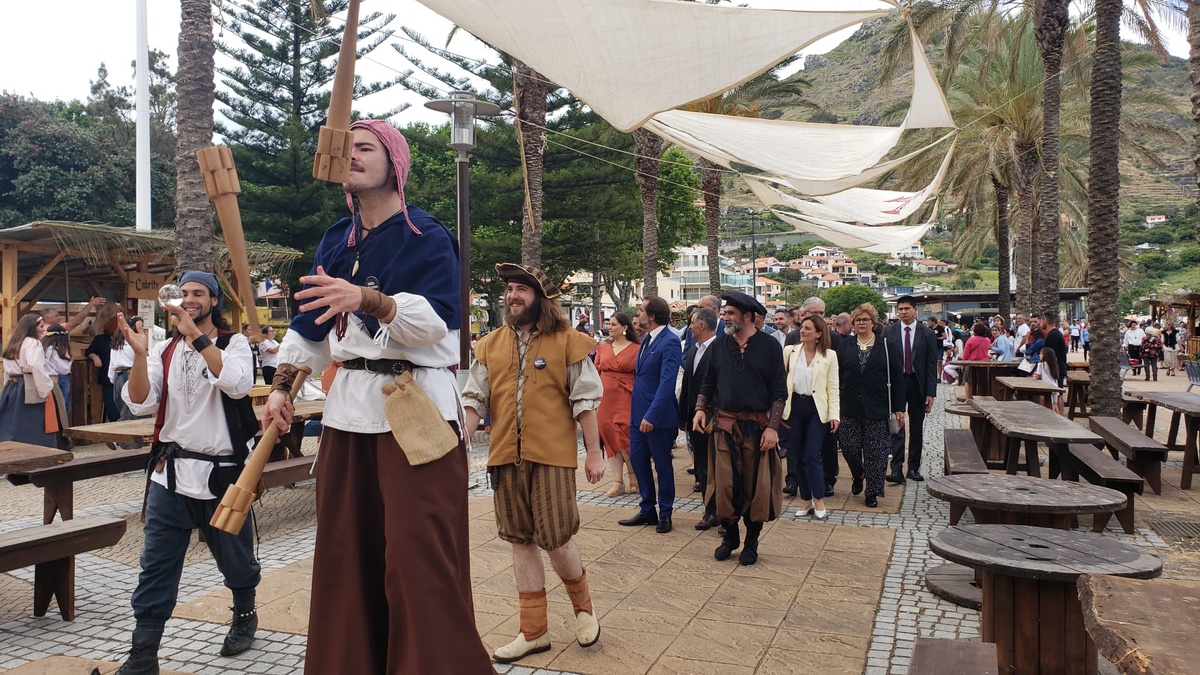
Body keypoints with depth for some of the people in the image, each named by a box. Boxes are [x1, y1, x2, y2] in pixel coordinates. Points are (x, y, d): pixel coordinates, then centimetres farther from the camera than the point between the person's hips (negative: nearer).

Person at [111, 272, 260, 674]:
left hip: (221, 472, -2)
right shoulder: (164, 350, 7)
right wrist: (139, 353, -17)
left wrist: (196, 335, -24)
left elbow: (238, 384, -23)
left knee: (235, 557, 12)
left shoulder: (233, 343, -2)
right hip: (171, 473, 3)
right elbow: (140, 405, -3)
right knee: (156, 567, 2)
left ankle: (244, 615, 38)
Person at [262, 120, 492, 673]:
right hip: (350, 405, 6)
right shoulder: (336, 241, 15)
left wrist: (365, 299, -32)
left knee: (417, 552, -7)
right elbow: (309, 324, 18)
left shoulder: (426, 237, -4)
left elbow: (434, 320, -18)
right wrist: (280, 387, 10)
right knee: (344, 549, 10)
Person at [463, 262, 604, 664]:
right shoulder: (491, 345, 10)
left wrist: (594, 453, -3)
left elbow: (585, 400, -2)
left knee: (555, 538, -5)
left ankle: (582, 604, 26)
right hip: (506, 457, 4)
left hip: (551, 455, -4)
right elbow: (474, 399, 9)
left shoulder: (566, 341, -2)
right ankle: (534, 631, 22)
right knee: (521, 541, 10)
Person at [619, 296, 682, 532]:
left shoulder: (669, 342, -17)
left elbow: (667, 382, -24)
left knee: (662, 464, 6)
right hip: (638, 413, 8)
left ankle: (665, 514, 20)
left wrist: (652, 415, -28)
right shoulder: (646, 338, 10)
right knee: (637, 459, 12)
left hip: (659, 415, -8)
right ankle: (647, 510, 25)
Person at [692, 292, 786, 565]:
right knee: (724, 484, 3)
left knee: (755, 486, 6)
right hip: (723, 425, 3)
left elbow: (779, 391, -5)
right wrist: (700, 409, -3)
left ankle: (751, 542, 21)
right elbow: (708, 382, 13)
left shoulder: (769, 345, -4)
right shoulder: (720, 345, 6)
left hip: (756, 427, -2)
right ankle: (730, 535, 22)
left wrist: (772, 427, -12)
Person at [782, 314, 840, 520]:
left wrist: (834, 414, -8)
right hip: (794, 407, 3)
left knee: (812, 455, -9)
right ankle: (806, 500, 20)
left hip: (817, 409, -3)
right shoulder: (790, 351, 4)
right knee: (798, 456, 7)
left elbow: (833, 387, -1)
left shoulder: (829, 356, -1)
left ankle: (819, 500, 5)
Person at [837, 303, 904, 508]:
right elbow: (837, 377, 8)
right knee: (849, 446, -1)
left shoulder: (887, 346, 4)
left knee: (875, 451, 1)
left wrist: (899, 408, -4)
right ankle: (858, 475, 30)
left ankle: (872, 492, 14)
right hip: (850, 408, 2)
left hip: (877, 408, -2)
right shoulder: (845, 347, 9)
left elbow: (897, 379, 1)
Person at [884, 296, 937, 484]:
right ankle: (897, 469, -6)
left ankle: (913, 468, 18)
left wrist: (931, 392, -5)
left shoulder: (927, 334, 1)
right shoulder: (889, 332, 1)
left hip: (918, 384, 1)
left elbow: (932, 365, 0)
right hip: (896, 384, -1)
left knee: (917, 429, 9)